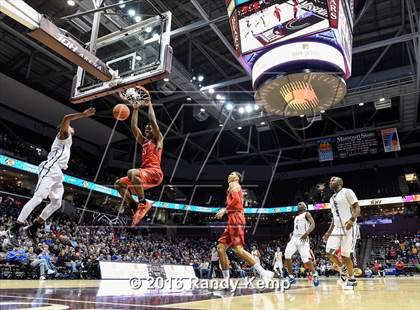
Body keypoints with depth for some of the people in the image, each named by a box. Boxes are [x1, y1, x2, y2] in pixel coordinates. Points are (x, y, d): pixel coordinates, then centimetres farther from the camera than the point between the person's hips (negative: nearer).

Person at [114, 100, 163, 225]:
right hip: (145, 173, 8)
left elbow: (153, 121, 0)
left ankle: (143, 203, -27)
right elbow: (134, 127, 26)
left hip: (154, 172, -8)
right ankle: (135, 207, -4)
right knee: (119, 183, 1)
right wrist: (135, 109, 26)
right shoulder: (144, 141, 29)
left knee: (131, 172, -36)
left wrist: (149, 105, 10)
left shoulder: (158, 139, 10)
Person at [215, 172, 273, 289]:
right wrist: (225, 210, 25)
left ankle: (263, 273, -19)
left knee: (238, 249, -18)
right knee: (220, 247, 6)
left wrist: (224, 210, -12)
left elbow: (236, 199, -18)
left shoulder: (233, 185, 1)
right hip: (234, 220, 10)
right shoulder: (237, 187, 29)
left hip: (235, 219, -10)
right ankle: (226, 280, 7)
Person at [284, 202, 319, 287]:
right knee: (287, 255, -11)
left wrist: (307, 233, -27)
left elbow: (313, 224, -11)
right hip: (294, 238, 7)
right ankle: (291, 277, -4)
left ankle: (315, 274, 11)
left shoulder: (306, 214, 3)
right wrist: (292, 234, 11)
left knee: (305, 259, -13)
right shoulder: (296, 217, 25)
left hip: (303, 238, -6)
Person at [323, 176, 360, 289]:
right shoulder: (332, 198, 18)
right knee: (329, 253, -4)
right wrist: (329, 232, 17)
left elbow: (357, 208, -10)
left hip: (349, 228, -7)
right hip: (337, 228, 7)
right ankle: (342, 269, 21)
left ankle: (351, 279, 12)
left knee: (345, 255, -6)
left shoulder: (347, 192, -4)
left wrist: (352, 219, -28)